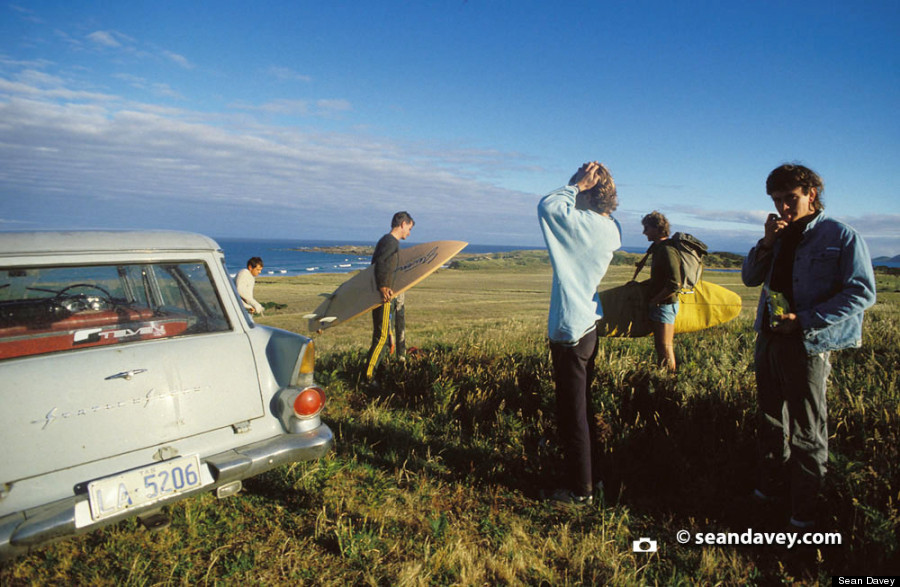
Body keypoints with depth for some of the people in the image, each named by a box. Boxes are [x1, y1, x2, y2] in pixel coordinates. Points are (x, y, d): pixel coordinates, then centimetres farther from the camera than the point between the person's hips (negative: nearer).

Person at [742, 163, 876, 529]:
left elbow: (862, 292, -12)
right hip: (769, 338, 7)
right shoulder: (781, 237, 13)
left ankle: (805, 510, 16)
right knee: (771, 420, 17)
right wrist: (767, 242, -5)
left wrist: (806, 320, -20)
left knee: (807, 430, 3)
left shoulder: (842, 237, -6)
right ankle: (771, 486, 33)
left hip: (807, 345, -6)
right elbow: (750, 278, 11)